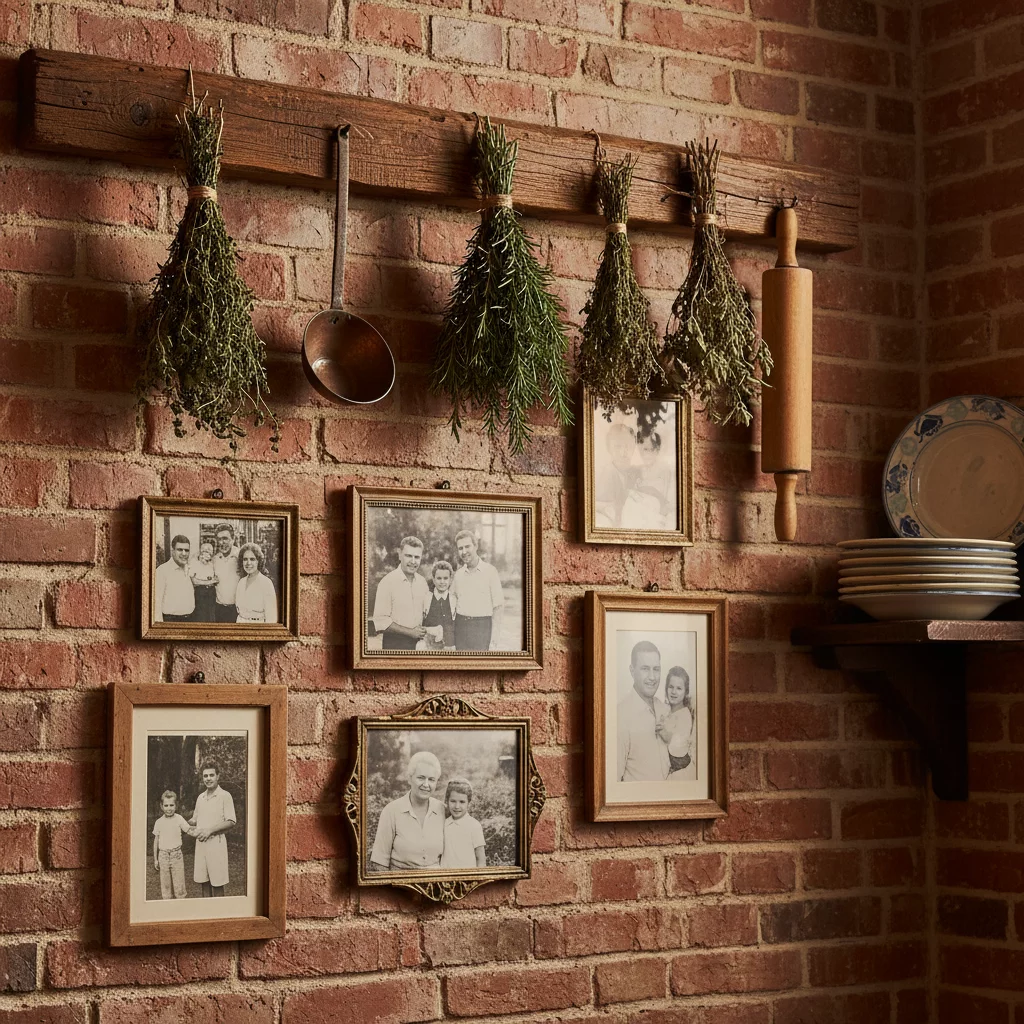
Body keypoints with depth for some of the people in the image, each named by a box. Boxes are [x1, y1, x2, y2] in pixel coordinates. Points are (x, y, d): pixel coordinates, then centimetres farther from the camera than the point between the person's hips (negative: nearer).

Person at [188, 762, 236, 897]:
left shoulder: (225, 796, -6)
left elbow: (231, 823, -10)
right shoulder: (200, 797, 13)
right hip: (200, 843, 6)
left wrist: (210, 830, -17)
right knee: (203, 881, 8)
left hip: (216, 842, -6)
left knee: (217, 883, -2)